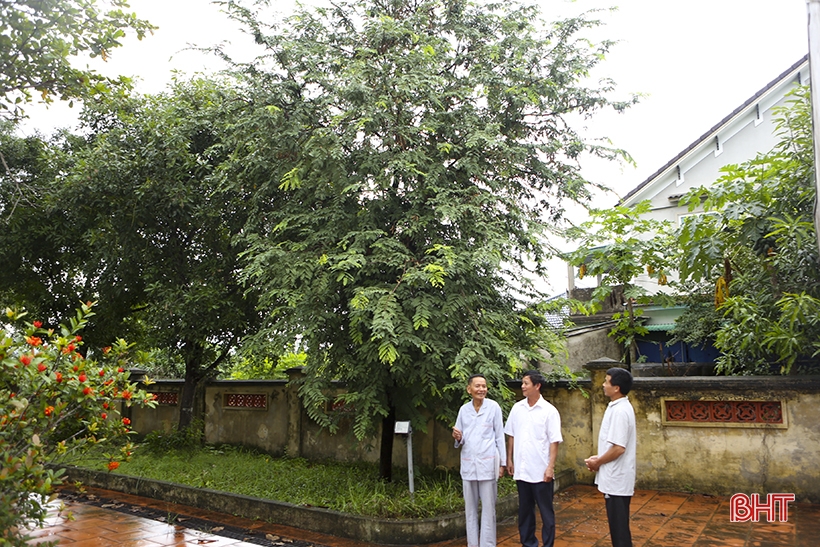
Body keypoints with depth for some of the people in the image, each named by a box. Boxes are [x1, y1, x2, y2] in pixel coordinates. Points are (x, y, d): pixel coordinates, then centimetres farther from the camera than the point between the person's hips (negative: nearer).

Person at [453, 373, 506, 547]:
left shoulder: (493, 407, -4)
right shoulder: (464, 409, 5)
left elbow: (500, 436, -1)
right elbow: (460, 441, 11)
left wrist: (502, 462, -2)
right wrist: (458, 438, -12)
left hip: (487, 463, -3)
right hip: (468, 464, 3)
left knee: (488, 508, 2)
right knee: (470, 508, 11)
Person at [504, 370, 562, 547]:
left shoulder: (549, 411, -8)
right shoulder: (517, 408, 4)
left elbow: (554, 441, -9)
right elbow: (511, 436, 11)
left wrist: (551, 467, -13)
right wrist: (509, 459, 9)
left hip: (541, 471, -4)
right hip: (521, 469, 4)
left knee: (546, 511, 6)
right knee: (525, 510, 15)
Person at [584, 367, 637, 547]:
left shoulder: (619, 411, -21)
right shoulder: (621, 407, 10)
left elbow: (618, 448, -25)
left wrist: (597, 462, -12)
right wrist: (600, 458, 10)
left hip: (616, 479, -10)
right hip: (616, 478, 10)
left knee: (619, 526, 0)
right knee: (618, 525, 18)